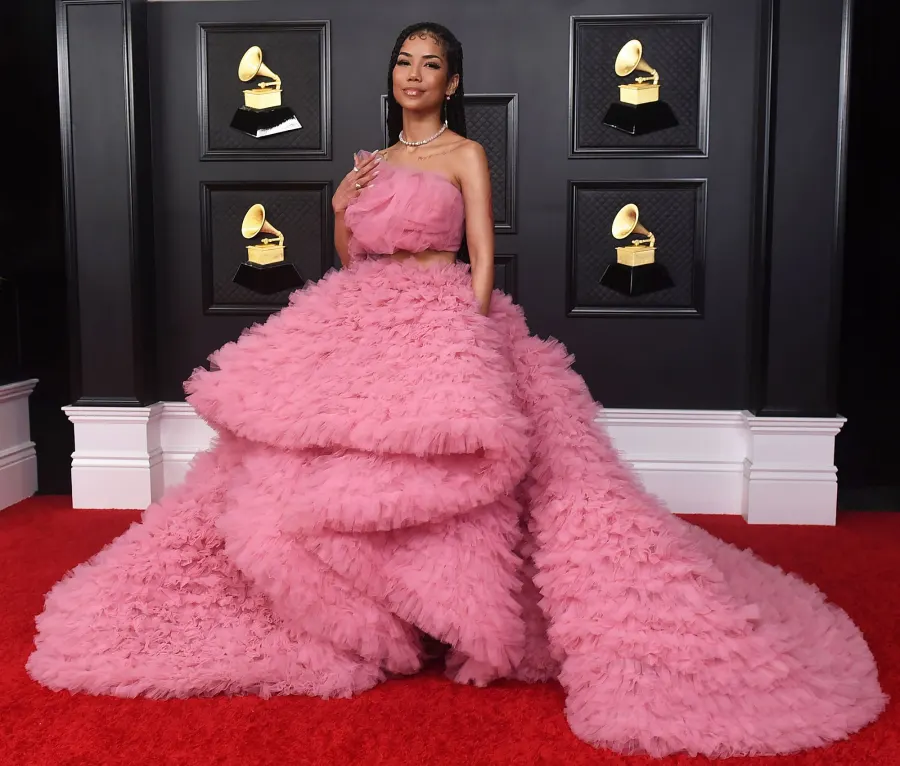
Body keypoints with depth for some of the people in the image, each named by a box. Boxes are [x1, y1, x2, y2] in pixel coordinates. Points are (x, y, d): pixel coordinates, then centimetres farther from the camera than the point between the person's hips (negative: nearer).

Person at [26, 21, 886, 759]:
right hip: (358, 329, 6)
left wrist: (469, 339, -14)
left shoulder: (465, 155, 5)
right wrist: (341, 208, 3)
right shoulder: (371, 159, 20)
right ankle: (372, 626, 14)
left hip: (445, 324, -5)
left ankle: (446, 626, 2)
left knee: (436, 476, -17)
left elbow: (482, 258, -3)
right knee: (334, 470, -1)